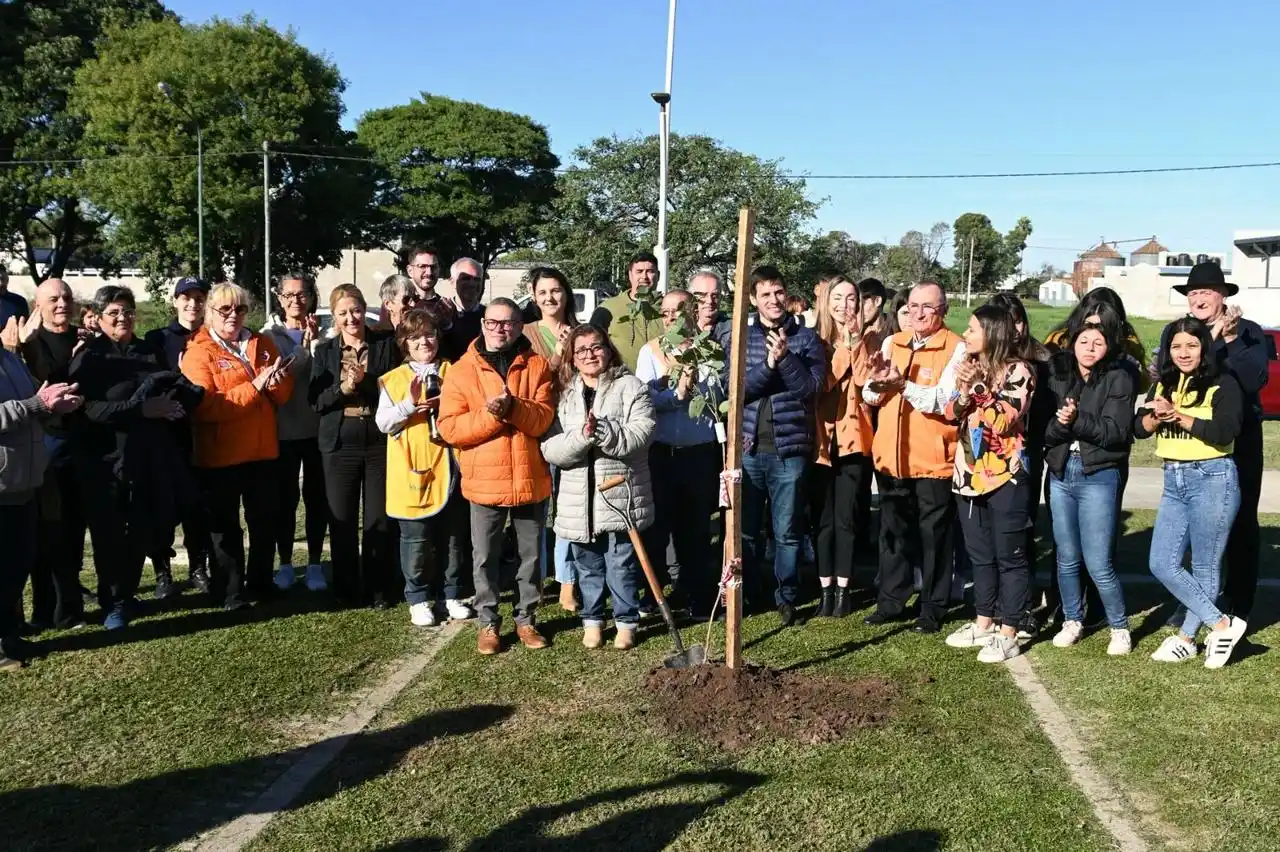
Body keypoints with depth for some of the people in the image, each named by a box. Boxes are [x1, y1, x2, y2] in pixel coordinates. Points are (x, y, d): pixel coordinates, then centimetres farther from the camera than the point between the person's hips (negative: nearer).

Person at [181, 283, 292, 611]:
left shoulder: (263, 344, 9)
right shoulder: (199, 351, -6)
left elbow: (285, 395, 8)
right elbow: (207, 406, -18)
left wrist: (276, 381, -16)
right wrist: (255, 386, -23)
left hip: (264, 450, 5)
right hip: (220, 454, -5)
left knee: (265, 520, 13)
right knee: (224, 524, 6)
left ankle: (261, 582, 28)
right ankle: (229, 590, 17)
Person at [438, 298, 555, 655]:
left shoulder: (537, 366, 0)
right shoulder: (462, 369, -2)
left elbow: (543, 419, -10)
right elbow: (449, 428, -10)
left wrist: (512, 407, -27)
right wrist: (489, 414, -22)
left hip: (530, 479, 1)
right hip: (484, 480, -1)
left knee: (530, 555, 13)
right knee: (485, 558, 9)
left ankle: (526, 619, 29)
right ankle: (488, 623, 23)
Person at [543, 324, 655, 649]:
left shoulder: (631, 388, -1)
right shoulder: (564, 394, 7)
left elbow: (640, 435, -14)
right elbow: (550, 449, -4)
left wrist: (602, 431, -25)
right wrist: (582, 437, -21)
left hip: (621, 496, -3)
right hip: (579, 501, 3)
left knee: (622, 565, 5)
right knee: (588, 566, 14)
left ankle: (626, 621, 22)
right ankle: (592, 620, 31)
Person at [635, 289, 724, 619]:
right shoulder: (651, 351, 6)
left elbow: (720, 395, -1)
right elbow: (645, 397, -8)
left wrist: (696, 383, -17)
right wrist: (678, 394, -20)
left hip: (700, 451, 0)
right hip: (660, 451, 0)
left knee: (696, 526, 9)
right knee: (656, 523, 6)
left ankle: (699, 597, 20)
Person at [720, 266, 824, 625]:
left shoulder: (805, 338, 2)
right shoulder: (738, 338, 4)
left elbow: (813, 387, -7)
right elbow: (734, 389, -7)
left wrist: (785, 358, -19)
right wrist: (768, 365, -20)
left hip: (789, 448, -1)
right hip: (748, 447, 1)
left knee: (787, 531, 6)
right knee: (745, 528, 9)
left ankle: (786, 596, 19)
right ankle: (750, 593, 25)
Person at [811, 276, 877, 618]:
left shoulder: (868, 340, 5)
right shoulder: (816, 339, 5)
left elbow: (866, 380, -11)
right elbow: (819, 383, -10)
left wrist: (855, 341, -16)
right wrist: (842, 346, -17)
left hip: (854, 437, -1)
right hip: (822, 437, 1)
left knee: (846, 517, 2)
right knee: (822, 518, 3)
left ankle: (843, 588, 14)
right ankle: (826, 589, 12)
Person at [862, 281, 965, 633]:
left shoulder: (956, 348, -8)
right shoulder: (892, 343, 9)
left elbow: (946, 400, -20)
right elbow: (870, 397, 7)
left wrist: (903, 385, -31)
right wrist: (876, 382, -15)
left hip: (934, 459, -5)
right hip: (892, 455, 5)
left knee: (934, 537, 6)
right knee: (892, 533, 15)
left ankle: (932, 610, 18)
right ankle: (890, 602, 28)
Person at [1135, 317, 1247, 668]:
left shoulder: (1223, 384, -8)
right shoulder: (1164, 385, 10)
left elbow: (1225, 432, -22)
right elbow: (1138, 428, 2)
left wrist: (1179, 416, -23)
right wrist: (1157, 416, -18)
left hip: (1213, 479, -7)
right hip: (1174, 481, 7)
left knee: (1204, 568, 3)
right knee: (1162, 564, 3)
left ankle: (1186, 638, 14)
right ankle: (1221, 625, 13)